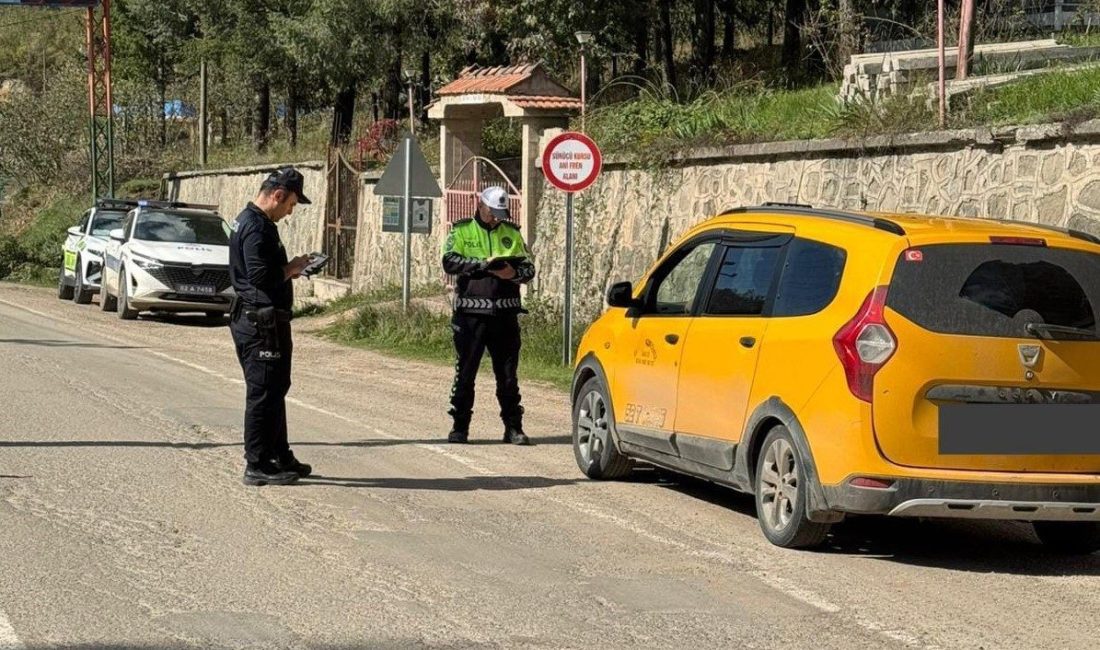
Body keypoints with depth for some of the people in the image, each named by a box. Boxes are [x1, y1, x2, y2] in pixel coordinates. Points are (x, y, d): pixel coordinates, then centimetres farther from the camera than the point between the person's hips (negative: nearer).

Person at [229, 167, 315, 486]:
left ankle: (280, 457, 28)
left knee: (275, 389, 18)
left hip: (259, 320, 11)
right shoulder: (257, 227, -19)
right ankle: (258, 466, 0)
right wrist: (292, 269, -11)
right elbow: (262, 276, -26)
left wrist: (290, 266, 10)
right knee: (264, 394, -5)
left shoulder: (248, 221, 15)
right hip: (262, 324, -11)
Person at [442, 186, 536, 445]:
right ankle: (460, 427, 12)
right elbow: (449, 261, -11)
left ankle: (513, 427, 11)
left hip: (505, 315, 2)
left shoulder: (512, 233, 13)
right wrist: (483, 264, -20)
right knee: (465, 372, 3)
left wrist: (513, 273, -13)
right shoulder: (462, 231, 4)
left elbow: (529, 268, 9)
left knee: (508, 374, 6)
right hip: (471, 314, -2)